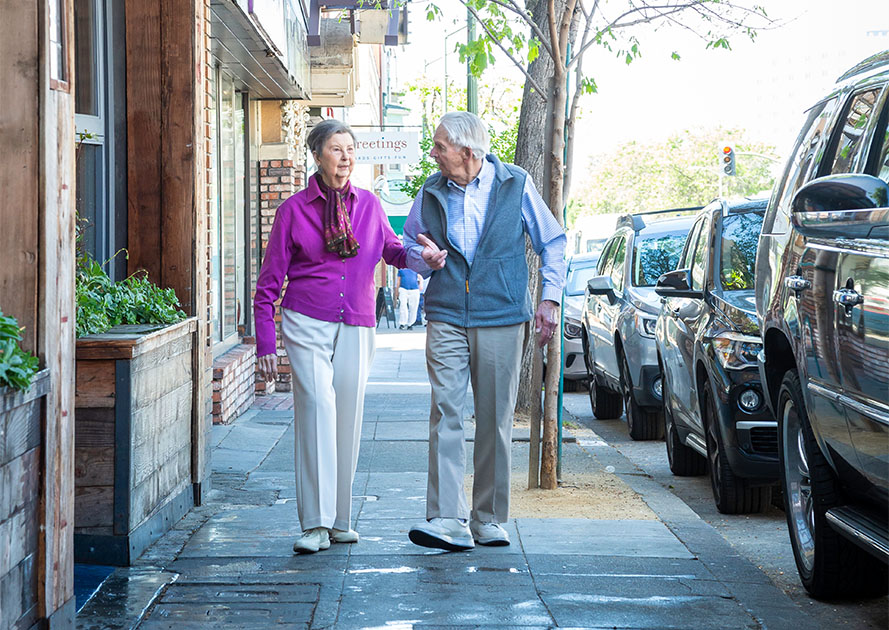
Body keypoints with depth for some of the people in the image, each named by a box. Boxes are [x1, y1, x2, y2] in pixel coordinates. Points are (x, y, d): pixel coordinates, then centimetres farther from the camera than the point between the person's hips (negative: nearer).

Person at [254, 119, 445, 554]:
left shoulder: (368, 205, 8)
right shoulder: (294, 210, 0)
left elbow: (390, 247, 22)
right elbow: (269, 282, 3)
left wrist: (421, 256, -2)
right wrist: (265, 343, -2)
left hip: (356, 329, 3)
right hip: (307, 324, -3)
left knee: (348, 420, 5)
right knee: (318, 407, -18)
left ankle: (339, 521, 17)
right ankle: (315, 524, -19)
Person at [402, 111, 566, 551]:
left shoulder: (515, 185, 1)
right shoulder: (431, 193, 7)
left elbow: (552, 242, 9)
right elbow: (408, 245, 20)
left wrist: (550, 299, 1)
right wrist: (423, 257, -3)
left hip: (502, 318, -1)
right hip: (446, 317, 1)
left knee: (495, 420, 3)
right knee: (445, 413, -11)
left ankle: (487, 520, 12)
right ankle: (447, 520, -14)